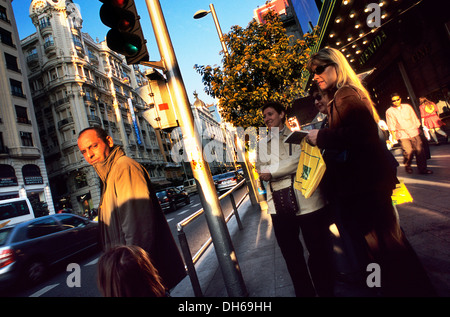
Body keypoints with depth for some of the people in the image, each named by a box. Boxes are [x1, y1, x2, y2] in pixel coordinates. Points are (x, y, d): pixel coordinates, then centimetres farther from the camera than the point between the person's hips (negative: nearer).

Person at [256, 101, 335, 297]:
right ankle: (304, 292, 33)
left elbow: (299, 160, -13)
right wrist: (286, 166, -10)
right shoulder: (263, 143, 15)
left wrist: (272, 172, -11)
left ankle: (326, 290, 30)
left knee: (318, 249, 8)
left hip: (305, 200, -3)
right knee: (290, 253, 13)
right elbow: (261, 170, 3)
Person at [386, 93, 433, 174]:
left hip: (414, 132, 3)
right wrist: (394, 136, -3)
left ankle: (423, 168, 9)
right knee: (409, 151, -16)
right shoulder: (389, 111, 2)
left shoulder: (407, 107, 11)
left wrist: (418, 129, 12)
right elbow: (391, 126, 2)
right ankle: (407, 166, 11)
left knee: (420, 150, -5)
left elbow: (415, 119, 16)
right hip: (402, 135, -3)